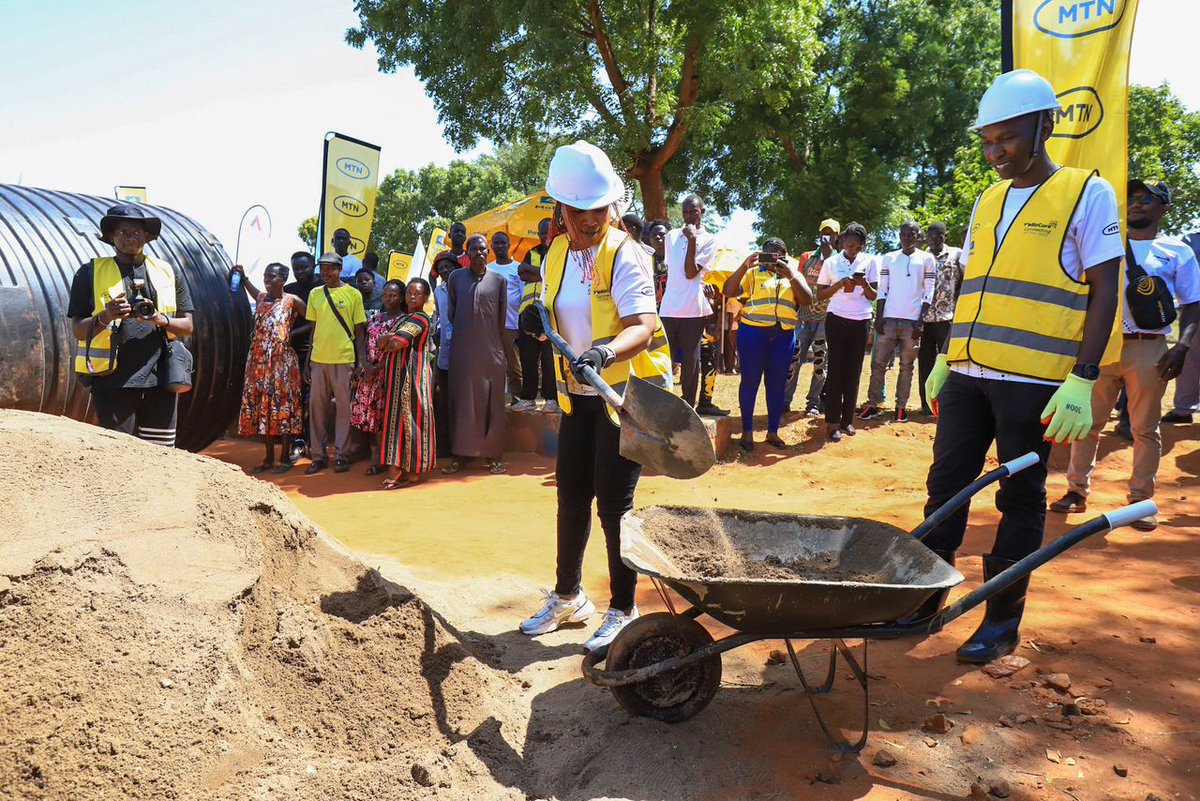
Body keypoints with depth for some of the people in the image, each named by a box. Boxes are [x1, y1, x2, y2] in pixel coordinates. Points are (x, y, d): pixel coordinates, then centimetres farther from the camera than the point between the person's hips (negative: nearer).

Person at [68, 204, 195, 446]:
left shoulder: (169, 272, 14)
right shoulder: (90, 273, 8)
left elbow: (187, 326, 12)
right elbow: (78, 330, 5)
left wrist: (161, 319, -9)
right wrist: (105, 317, -15)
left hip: (160, 378, 2)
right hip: (113, 379, -2)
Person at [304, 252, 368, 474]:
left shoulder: (353, 294, 1)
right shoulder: (315, 294, 10)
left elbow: (359, 331, 2)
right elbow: (313, 329, 14)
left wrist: (362, 362, -4)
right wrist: (307, 361, 10)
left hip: (344, 360, -3)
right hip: (318, 360, 4)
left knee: (343, 408, 2)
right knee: (316, 408, 5)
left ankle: (341, 455, 10)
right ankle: (319, 456, 13)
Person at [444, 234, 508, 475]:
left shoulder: (498, 280, 3)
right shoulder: (456, 277, 6)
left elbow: (502, 316, 9)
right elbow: (451, 311, 15)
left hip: (491, 350, -1)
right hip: (462, 350, 1)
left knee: (491, 402, 3)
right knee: (462, 401, 3)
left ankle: (493, 455, 9)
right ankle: (461, 454, 10)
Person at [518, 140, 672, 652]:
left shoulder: (624, 254, -15)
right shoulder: (557, 255, 6)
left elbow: (642, 328, -27)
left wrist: (607, 351, -47)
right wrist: (537, 320, -5)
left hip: (628, 393, -7)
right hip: (578, 396, 7)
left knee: (613, 503, -3)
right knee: (571, 497, 13)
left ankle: (623, 612, 14)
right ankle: (568, 597, 32)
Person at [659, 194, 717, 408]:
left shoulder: (709, 241, 1)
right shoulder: (671, 236, 13)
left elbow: (691, 273, -9)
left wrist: (692, 241, -16)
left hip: (693, 310, -3)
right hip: (668, 308, 3)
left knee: (691, 362, 2)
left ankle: (688, 407, 10)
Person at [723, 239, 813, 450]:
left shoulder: (794, 275, 15)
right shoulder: (752, 273, 7)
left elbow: (807, 300, 0)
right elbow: (728, 291, -6)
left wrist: (791, 276, -13)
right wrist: (744, 266, -15)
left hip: (783, 335, 3)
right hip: (753, 332, -3)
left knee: (777, 384, 8)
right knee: (750, 381, 2)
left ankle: (773, 432, 18)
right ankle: (747, 431, 12)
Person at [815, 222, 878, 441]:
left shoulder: (869, 261, 4)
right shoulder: (831, 262, 2)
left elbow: (873, 297, 5)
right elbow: (820, 294, 4)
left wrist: (865, 285, -16)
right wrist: (840, 284, -12)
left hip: (861, 321, 1)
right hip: (837, 319, -1)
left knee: (854, 371, 5)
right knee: (835, 369, -1)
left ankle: (847, 419, 14)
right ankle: (833, 422, 1)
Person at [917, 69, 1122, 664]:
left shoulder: (1087, 193, -1)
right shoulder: (987, 201, 16)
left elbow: (1104, 292, -5)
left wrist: (1082, 380, -13)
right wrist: (944, 360, 16)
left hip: (1034, 381, -5)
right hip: (968, 375, 6)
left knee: (1020, 497, 4)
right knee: (946, 485, 8)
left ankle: (1003, 620, 14)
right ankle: (925, 598, 19)